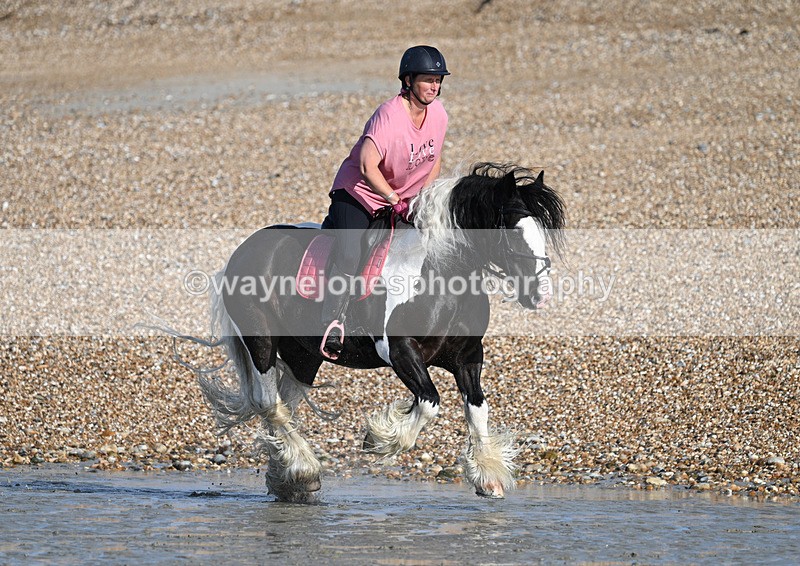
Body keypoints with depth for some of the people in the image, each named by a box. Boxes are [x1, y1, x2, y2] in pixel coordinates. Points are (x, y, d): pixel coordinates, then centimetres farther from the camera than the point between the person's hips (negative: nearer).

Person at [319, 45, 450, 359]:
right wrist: (396, 201, -30)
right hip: (357, 193, -7)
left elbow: (434, 159, 12)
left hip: (404, 198, 7)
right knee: (349, 257, -23)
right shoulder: (389, 115, -26)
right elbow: (368, 167, -32)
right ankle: (332, 321, -10)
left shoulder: (438, 114, -3)